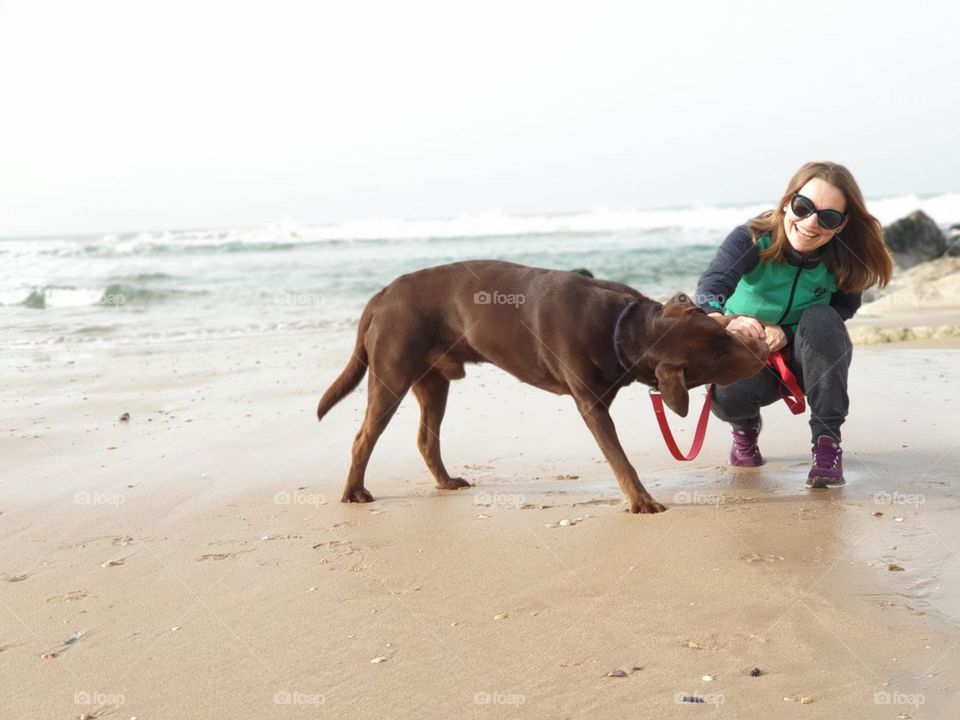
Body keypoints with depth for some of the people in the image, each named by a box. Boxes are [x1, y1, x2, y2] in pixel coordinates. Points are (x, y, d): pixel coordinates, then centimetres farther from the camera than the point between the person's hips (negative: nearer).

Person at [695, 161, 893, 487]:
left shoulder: (843, 261, -18)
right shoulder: (750, 240, -26)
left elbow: (842, 311, -9)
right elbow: (712, 283, -42)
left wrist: (786, 332, -28)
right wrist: (724, 320, -67)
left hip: (809, 358, 1)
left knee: (820, 318, -31)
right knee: (728, 396, -34)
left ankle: (827, 442, -23)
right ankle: (746, 427, 7)